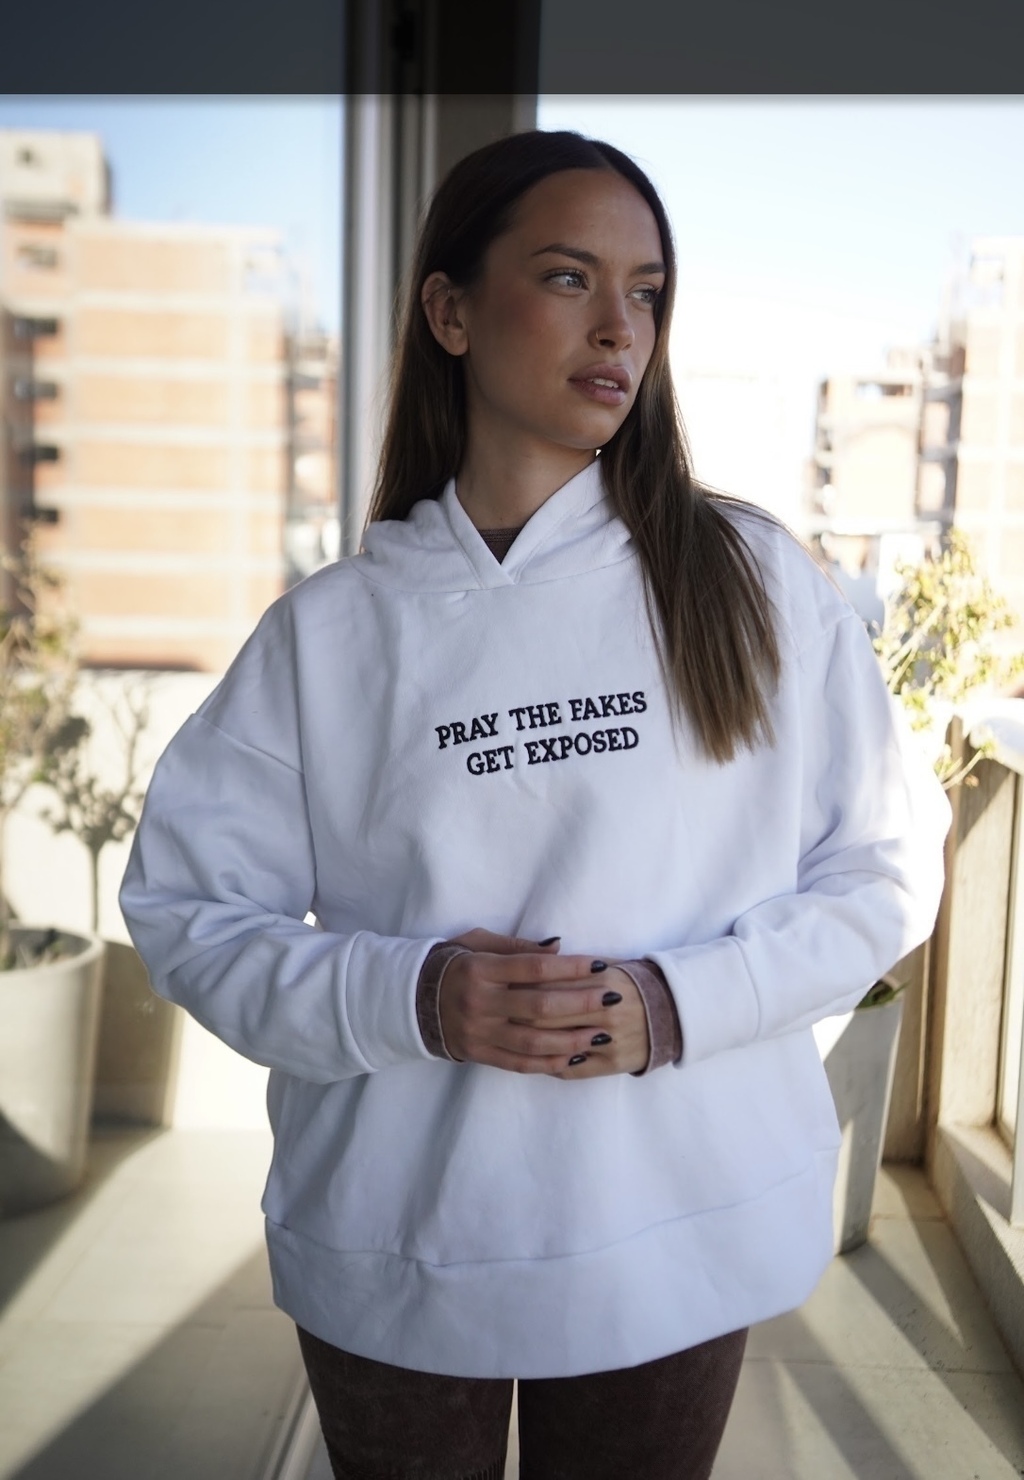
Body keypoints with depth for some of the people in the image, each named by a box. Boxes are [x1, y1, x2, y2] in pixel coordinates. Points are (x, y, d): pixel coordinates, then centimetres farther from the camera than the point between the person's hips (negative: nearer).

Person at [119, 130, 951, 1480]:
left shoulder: (751, 579, -5)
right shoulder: (334, 626, -5)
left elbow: (885, 868, -1)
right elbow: (187, 906, -3)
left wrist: (680, 1001, -16)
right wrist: (412, 1000, -19)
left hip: (680, 1246, 1)